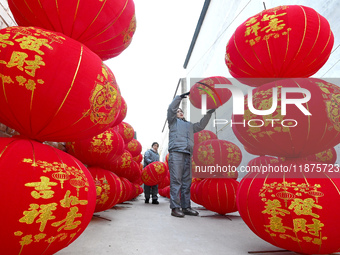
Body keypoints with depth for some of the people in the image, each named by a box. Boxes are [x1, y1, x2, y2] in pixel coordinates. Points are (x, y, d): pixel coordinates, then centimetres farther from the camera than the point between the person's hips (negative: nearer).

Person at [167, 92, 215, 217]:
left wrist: (209, 113, 25)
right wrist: (181, 97, 1)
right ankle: (175, 207, -12)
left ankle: (186, 207, 8)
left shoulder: (190, 125, 33)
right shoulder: (173, 121, 17)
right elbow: (171, 109, 4)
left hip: (187, 155, 6)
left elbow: (201, 125, 32)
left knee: (187, 182, 4)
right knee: (176, 180, -11)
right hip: (176, 152, -6)